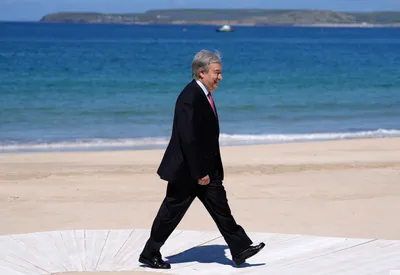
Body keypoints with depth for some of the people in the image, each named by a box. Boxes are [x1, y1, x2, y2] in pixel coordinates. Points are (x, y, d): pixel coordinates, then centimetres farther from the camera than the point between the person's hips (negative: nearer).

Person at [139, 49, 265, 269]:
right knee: (171, 212, 4)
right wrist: (199, 172, -23)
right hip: (187, 170, -9)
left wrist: (206, 170, 16)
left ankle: (240, 250, 6)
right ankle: (149, 254, 18)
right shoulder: (190, 97, -21)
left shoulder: (203, 94, 10)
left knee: (220, 208, 5)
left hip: (205, 168, 9)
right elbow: (188, 138, -25)